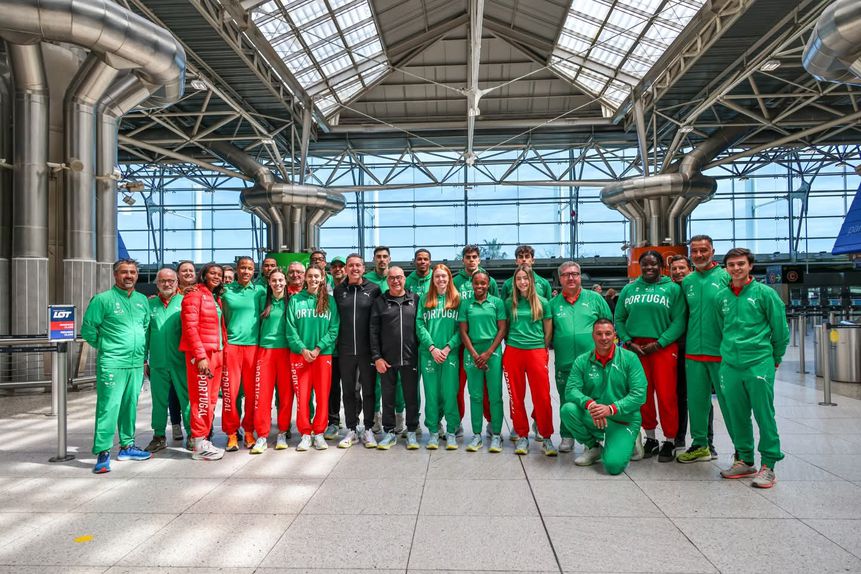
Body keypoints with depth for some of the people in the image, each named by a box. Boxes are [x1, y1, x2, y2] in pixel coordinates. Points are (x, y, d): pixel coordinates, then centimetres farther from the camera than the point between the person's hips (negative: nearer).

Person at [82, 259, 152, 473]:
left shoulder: (142, 300, 13)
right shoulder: (103, 299, -4)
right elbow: (88, 329, -2)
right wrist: (105, 347, 4)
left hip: (136, 364, 6)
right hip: (112, 364, -6)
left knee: (130, 406, 14)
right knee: (108, 407, -8)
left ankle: (126, 446, 25)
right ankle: (102, 454, -3)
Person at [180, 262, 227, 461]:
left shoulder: (216, 297, 19)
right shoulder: (195, 294, -6)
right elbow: (190, 327, -13)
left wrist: (222, 352, 11)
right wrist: (200, 355, -19)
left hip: (217, 353, 8)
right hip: (201, 353, -8)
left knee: (211, 399, 10)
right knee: (201, 399, -6)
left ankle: (203, 439, 18)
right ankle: (199, 446, 0)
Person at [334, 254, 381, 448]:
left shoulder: (373, 289, 0)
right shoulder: (339, 290, 6)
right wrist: (336, 344, 4)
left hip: (367, 350, -2)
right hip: (345, 350, 2)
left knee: (368, 390, 6)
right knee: (348, 391, 10)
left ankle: (368, 430, 19)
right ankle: (351, 430, 21)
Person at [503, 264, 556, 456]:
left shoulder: (543, 303, 4)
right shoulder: (509, 303, 7)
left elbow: (548, 332, 9)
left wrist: (544, 350, 8)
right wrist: (509, 345, 9)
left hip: (536, 352, -1)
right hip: (513, 352, 2)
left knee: (542, 396, -3)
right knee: (516, 396, 5)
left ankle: (546, 437, 9)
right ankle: (522, 435, 17)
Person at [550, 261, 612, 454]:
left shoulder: (595, 298, 5)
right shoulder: (554, 303, 8)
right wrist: (553, 345, 0)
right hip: (564, 363, 1)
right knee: (566, 402, 10)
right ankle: (567, 437, 25)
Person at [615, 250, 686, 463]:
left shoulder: (672, 289, 4)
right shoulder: (629, 289, 13)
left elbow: (679, 321, -4)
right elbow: (619, 319, 11)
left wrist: (658, 343, -13)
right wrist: (628, 342, -4)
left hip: (663, 347, -3)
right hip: (634, 347, 3)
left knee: (666, 395, -4)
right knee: (642, 395, 6)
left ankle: (669, 442, 9)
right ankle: (650, 439, 20)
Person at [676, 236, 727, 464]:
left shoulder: (726, 277, -4)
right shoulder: (686, 281, 10)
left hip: (721, 351, -5)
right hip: (693, 351, 5)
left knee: (728, 400, 0)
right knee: (696, 400, 11)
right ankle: (700, 445, 25)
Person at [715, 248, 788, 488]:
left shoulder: (765, 293, -3)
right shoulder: (721, 297, 9)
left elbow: (780, 329, 2)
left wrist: (775, 358, 8)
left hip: (759, 364, -4)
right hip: (730, 365, 4)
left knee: (764, 415, -2)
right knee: (738, 416, 10)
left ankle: (768, 465, 8)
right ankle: (744, 460, 23)